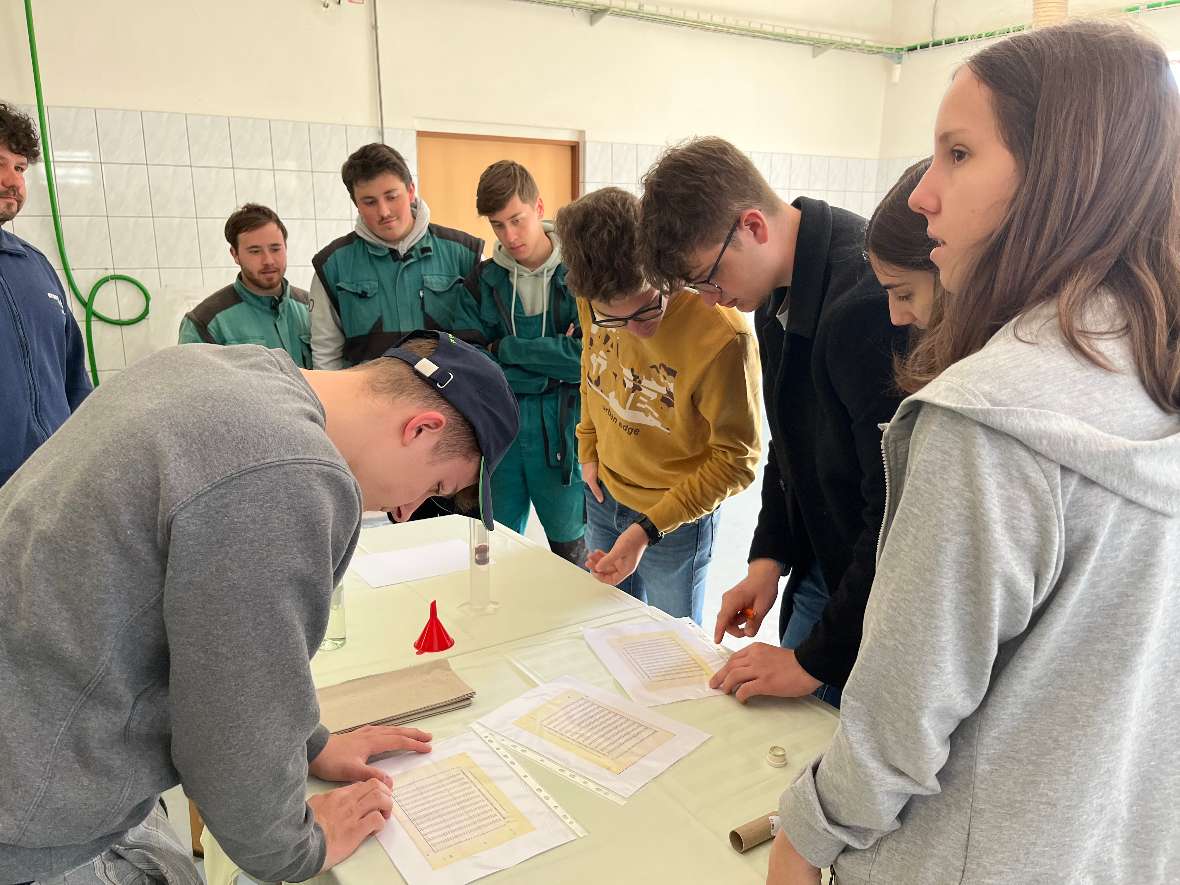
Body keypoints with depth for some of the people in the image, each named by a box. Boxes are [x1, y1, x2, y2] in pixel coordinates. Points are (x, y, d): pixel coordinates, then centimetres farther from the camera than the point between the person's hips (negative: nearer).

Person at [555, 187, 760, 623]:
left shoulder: (723, 336, -32)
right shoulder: (594, 298, -15)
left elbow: (736, 459, -21)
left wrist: (647, 530, -24)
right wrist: (588, 448, 7)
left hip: (675, 520, -5)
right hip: (603, 495, 5)